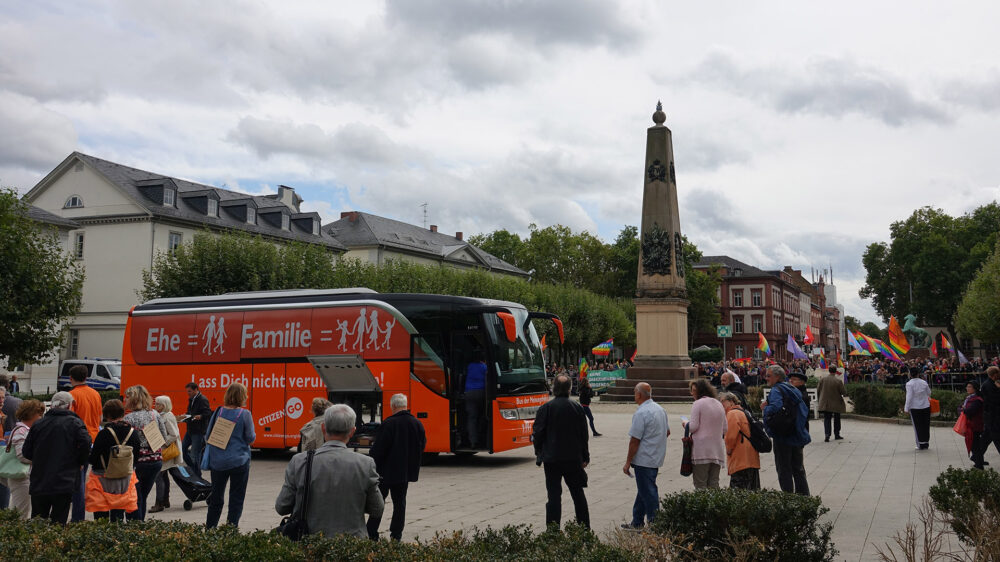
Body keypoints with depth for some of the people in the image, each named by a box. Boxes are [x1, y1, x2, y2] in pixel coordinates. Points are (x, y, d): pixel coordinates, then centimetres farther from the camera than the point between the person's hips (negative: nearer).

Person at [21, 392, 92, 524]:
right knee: (59, 523, 2)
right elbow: (86, 445, -15)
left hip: (38, 484, 3)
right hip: (64, 484, -3)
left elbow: (26, 452, 6)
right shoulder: (75, 423, -5)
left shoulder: (38, 424, 5)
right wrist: (78, 462, 3)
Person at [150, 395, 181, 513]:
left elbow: (174, 435, -21)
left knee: (159, 476, -10)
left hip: (166, 452, -10)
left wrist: (163, 443, -20)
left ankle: (159, 504, -6)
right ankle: (165, 501, 25)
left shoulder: (168, 416, -15)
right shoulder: (161, 415, 13)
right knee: (163, 476, 16)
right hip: (160, 451, 10)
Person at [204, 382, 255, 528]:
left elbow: (208, 435, 7)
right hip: (239, 461, -4)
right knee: (236, 498, 5)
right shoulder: (244, 414, -11)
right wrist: (254, 435, 12)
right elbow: (250, 438, -8)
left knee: (216, 497, 17)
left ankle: (209, 529, 26)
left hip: (217, 461, 4)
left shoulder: (218, 412, 0)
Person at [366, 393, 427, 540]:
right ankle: (396, 535, 13)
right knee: (400, 503, 13)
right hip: (406, 471, 5)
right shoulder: (417, 424, 1)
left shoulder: (389, 423, -18)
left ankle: (372, 535, 6)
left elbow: (378, 448, -16)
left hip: (386, 471, -5)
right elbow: (422, 446, 10)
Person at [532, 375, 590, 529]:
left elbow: (538, 434, -7)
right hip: (573, 458, 3)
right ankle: (585, 528, 23)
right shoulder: (578, 408, -1)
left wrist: (539, 453, 7)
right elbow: (584, 435, 4)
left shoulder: (545, 408, -9)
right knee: (578, 493, 15)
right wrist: (585, 457, 13)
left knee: (554, 494, 1)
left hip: (552, 458, -3)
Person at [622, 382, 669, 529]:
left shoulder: (641, 413, -19)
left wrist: (628, 462, -13)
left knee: (648, 492, -2)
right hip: (656, 459, 10)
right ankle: (637, 522, 27)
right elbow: (667, 432, 21)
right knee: (644, 490, 18)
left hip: (643, 460, -10)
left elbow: (634, 440, -19)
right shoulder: (659, 409, 10)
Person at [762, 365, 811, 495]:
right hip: (797, 435, 8)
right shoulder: (793, 389, 14)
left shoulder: (776, 390, -13)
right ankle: (804, 495, 22)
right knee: (798, 468, 17)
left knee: (784, 469, 0)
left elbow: (775, 407, -31)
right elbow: (805, 410, 17)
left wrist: (765, 408, -13)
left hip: (783, 436, -8)